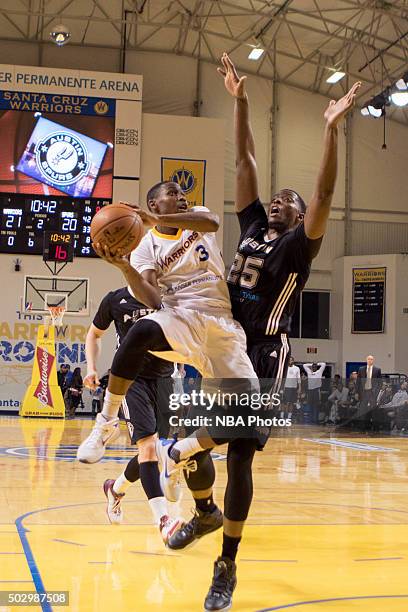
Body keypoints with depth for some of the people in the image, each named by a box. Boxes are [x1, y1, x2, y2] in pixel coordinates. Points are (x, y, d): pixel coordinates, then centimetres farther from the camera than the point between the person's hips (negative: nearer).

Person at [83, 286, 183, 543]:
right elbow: (94, 334, 17)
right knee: (148, 446, -18)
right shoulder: (115, 299, 2)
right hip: (132, 378, -3)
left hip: (163, 377, 3)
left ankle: (116, 488, 37)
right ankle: (163, 520, -23)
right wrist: (92, 368, 5)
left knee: (156, 450, 9)